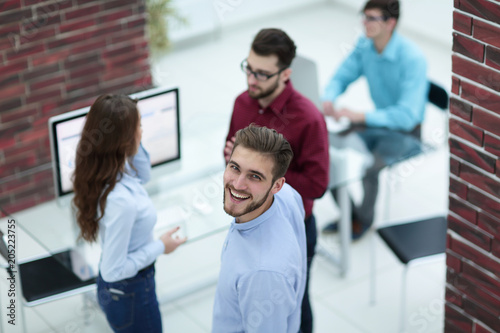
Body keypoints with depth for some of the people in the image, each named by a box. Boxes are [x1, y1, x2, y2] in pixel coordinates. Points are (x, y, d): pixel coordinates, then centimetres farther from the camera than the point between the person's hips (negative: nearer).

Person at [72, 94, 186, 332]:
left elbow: (143, 176, 13)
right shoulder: (121, 201, -37)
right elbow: (113, 270, -28)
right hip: (130, 295, -8)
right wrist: (159, 247, -17)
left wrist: (135, 144, -5)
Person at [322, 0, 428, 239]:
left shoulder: (412, 58, -28)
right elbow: (341, 77, 4)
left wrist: (360, 116, -39)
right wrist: (328, 99, -20)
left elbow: (407, 115, -32)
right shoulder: (364, 46, -7)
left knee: (369, 167, -30)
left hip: (407, 131, -7)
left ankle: (364, 218, 1)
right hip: (379, 120, 7)